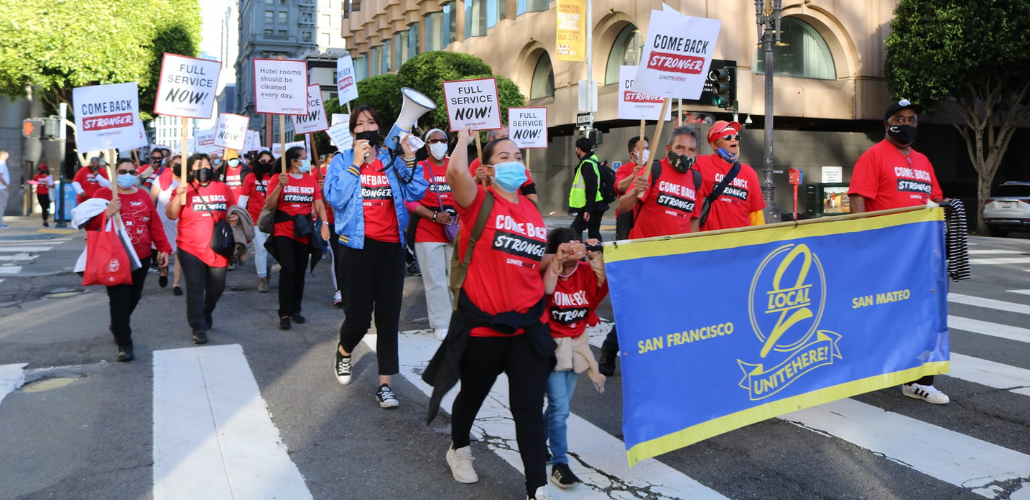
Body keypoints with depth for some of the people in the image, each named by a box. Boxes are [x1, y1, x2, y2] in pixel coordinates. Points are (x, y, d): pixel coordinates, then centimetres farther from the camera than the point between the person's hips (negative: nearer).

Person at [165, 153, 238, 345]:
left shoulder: (223, 189, 7)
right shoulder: (185, 189, -1)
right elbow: (171, 215, -9)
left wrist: (233, 218, -6)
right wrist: (178, 196, -23)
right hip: (191, 249, -3)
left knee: (216, 288, 13)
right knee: (195, 289, -4)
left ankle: (206, 313, 41)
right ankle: (198, 328, 3)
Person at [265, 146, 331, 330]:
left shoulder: (311, 179, 7)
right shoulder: (278, 178, -3)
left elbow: (318, 203, 5)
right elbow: (269, 206, -9)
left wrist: (324, 223, -10)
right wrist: (280, 186, -22)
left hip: (304, 232, 4)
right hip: (283, 231, -4)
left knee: (300, 271, 8)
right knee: (288, 269, -14)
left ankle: (295, 310, 20)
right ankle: (284, 314, -8)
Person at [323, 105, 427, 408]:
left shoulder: (392, 160, 9)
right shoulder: (342, 161, 4)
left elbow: (415, 193, 0)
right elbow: (334, 198, -11)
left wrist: (410, 158, -8)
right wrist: (356, 164, -14)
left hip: (391, 246, 2)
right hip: (358, 246, -2)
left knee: (388, 316, 3)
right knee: (358, 316, -2)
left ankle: (385, 384, 11)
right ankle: (344, 351, 33)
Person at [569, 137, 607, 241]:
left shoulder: (587, 164, -14)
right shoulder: (593, 162, 16)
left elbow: (591, 189, -22)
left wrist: (587, 210, -23)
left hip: (591, 206, -10)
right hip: (596, 206, 10)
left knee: (574, 230, -11)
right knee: (594, 234, 12)